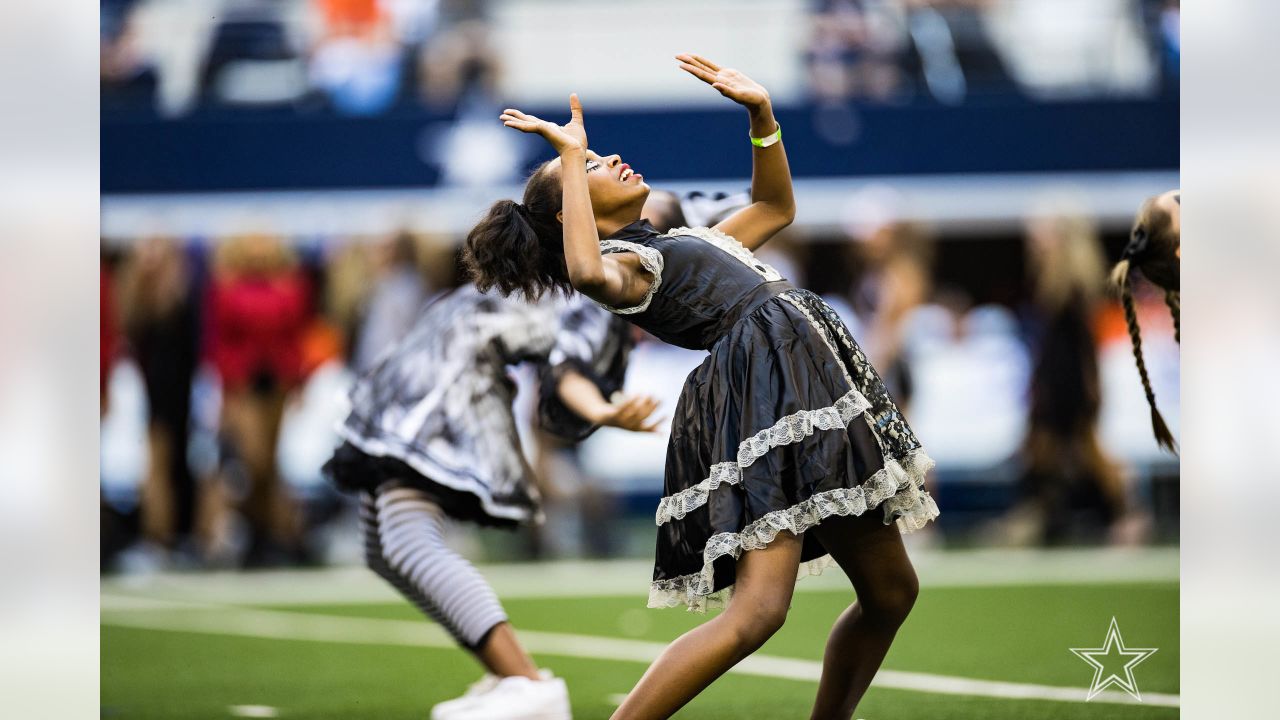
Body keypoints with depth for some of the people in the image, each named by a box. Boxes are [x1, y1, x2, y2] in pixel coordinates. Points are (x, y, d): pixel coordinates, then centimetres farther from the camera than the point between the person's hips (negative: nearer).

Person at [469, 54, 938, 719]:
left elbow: (775, 209, 40)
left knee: (891, 591, 15)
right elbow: (587, 273, -27)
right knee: (757, 610, -22)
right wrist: (572, 156, -18)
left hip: (815, 397, 9)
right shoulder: (621, 264, -2)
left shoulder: (680, 245, 27)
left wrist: (761, 114, 28)